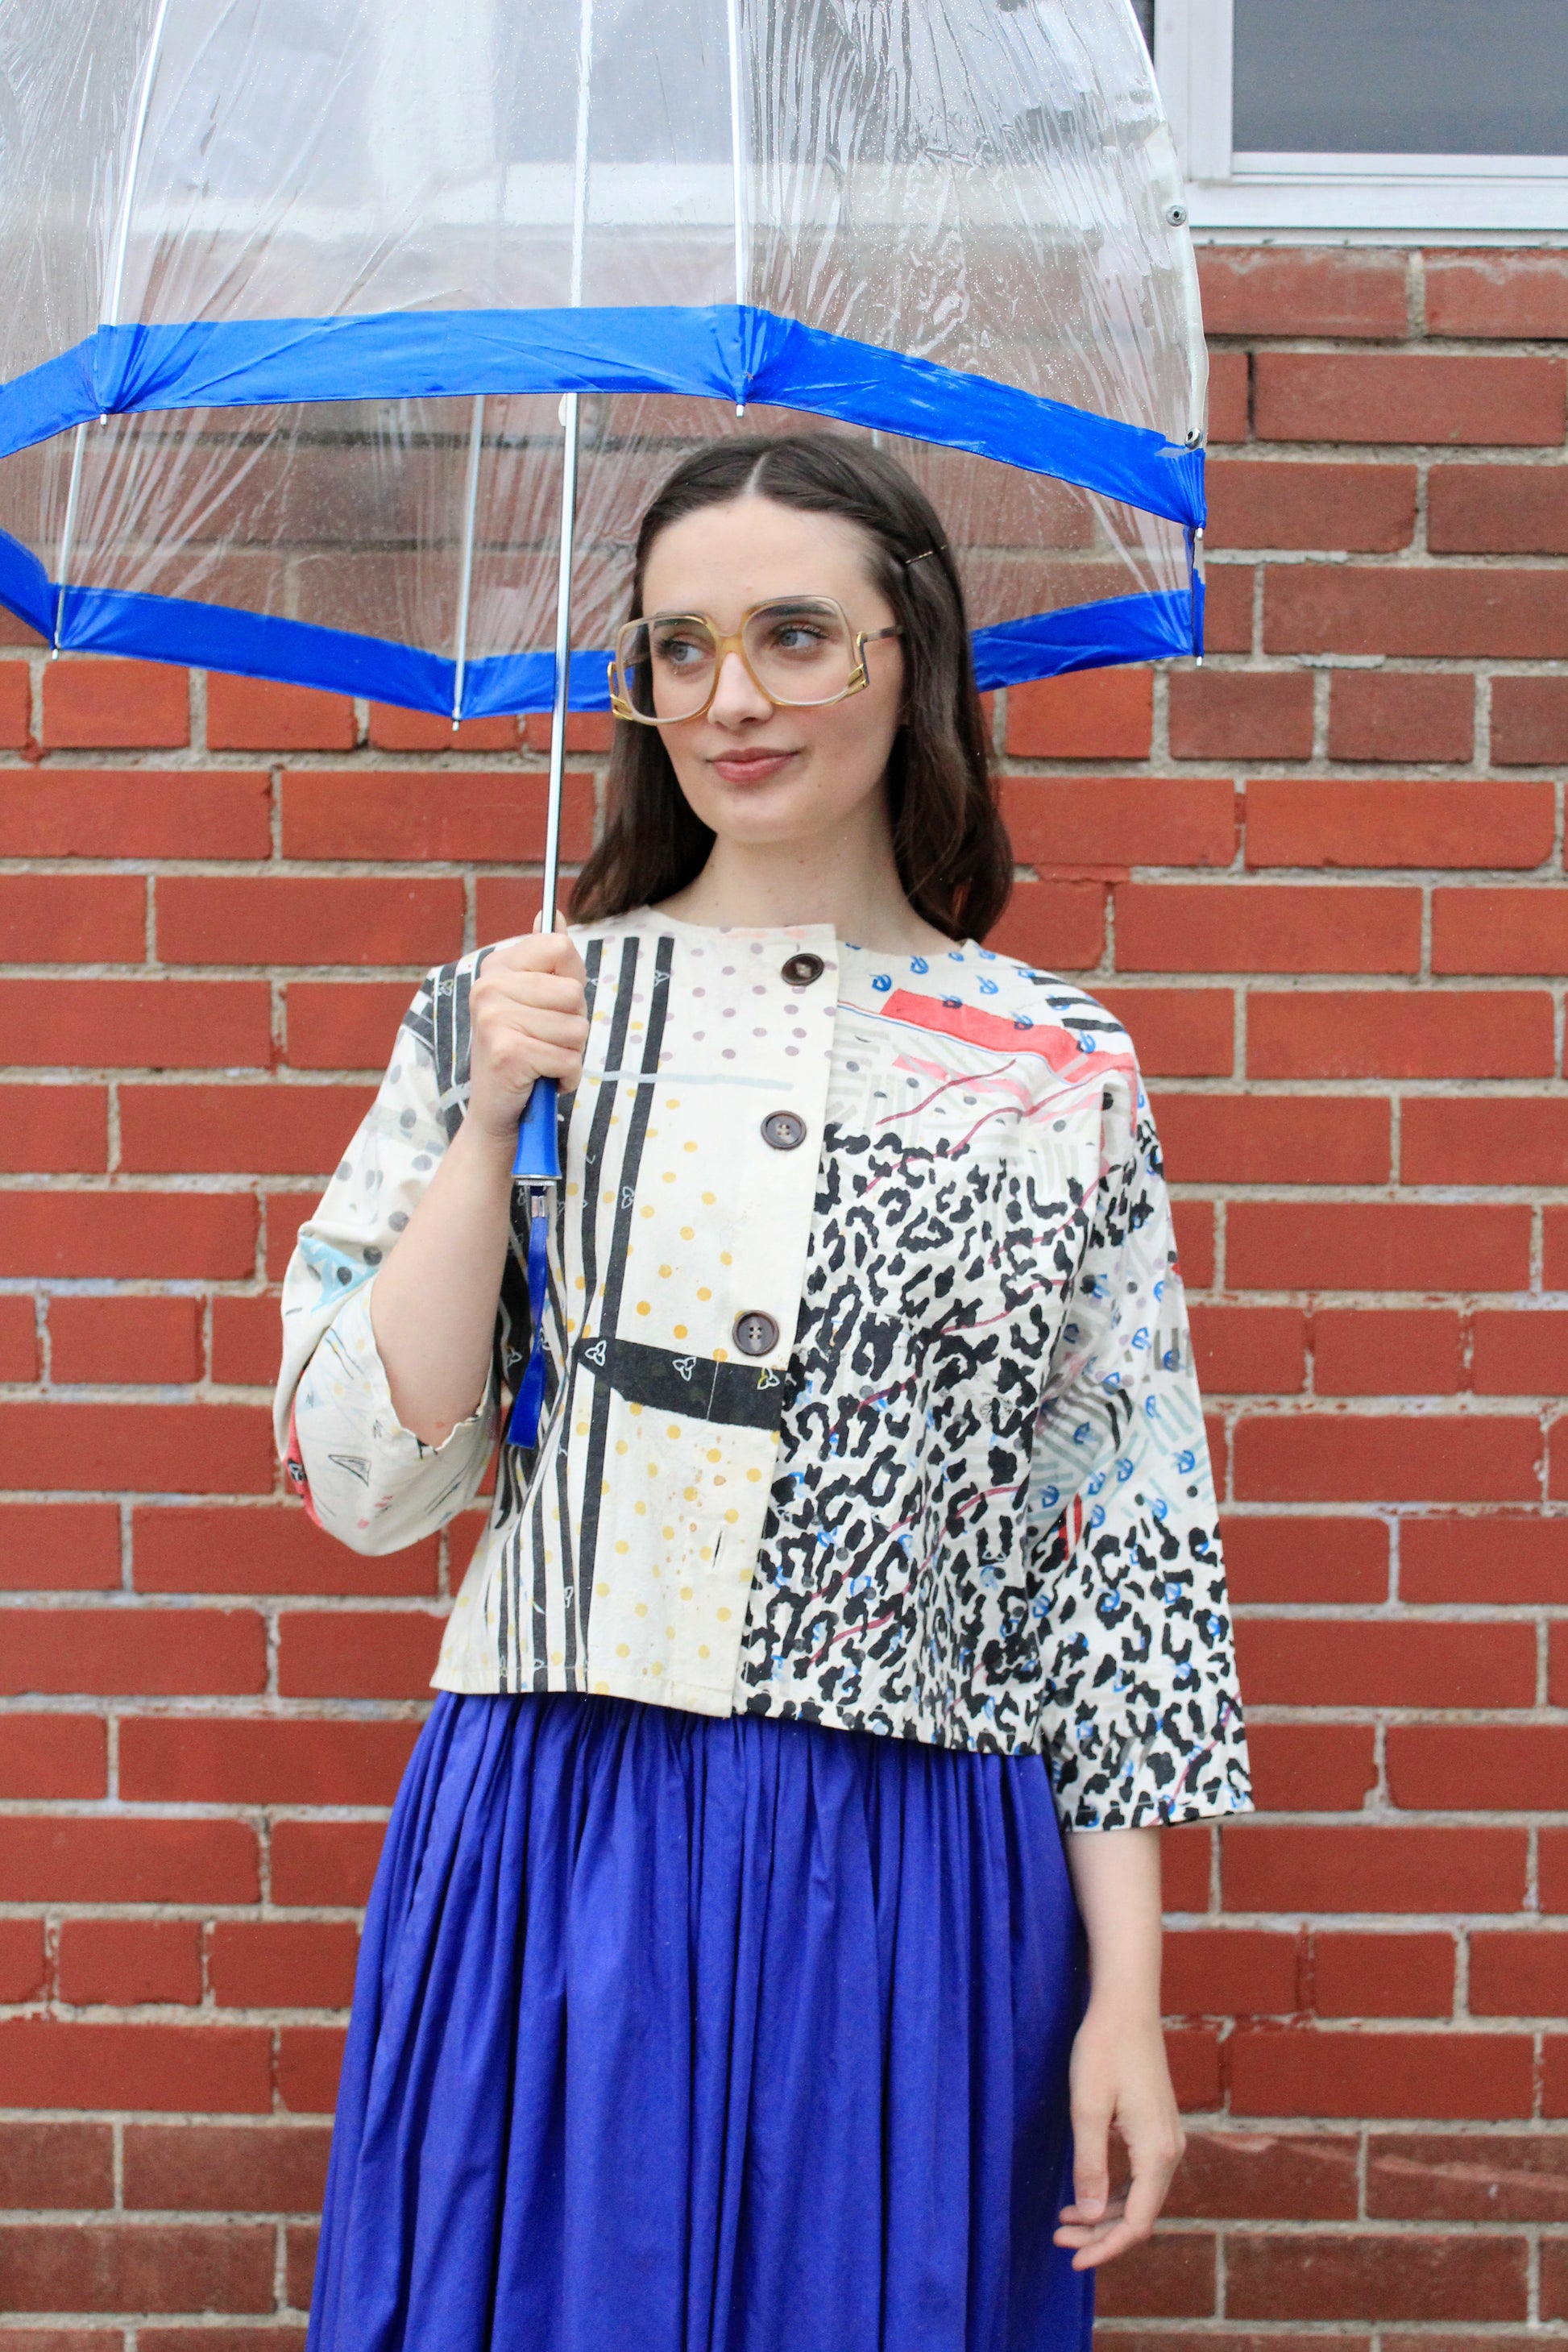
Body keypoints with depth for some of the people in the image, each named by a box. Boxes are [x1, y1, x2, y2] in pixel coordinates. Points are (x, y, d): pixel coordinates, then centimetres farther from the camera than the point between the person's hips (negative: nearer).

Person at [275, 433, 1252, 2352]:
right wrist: (494, 1113, -9)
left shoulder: (1063, 1076, 3)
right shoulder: (517, 1007, 4)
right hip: (550, 1859, 0)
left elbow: (1126, 1551, 3)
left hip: (916, 1891, 0)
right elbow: (366, 1485, 0)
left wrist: (1125, 1997, -1)